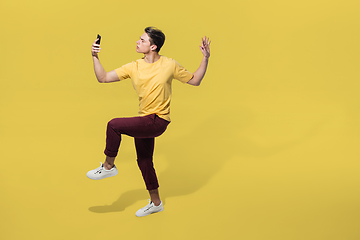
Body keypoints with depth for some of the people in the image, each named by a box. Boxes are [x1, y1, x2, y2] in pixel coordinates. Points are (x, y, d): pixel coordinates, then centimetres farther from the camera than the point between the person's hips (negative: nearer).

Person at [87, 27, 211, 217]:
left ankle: (108, 166, 1)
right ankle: (155, 203, 36)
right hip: (144, 122, 7)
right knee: (144, 161, 17)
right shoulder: (134, 67, 2)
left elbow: (195, 81, 3)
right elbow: (103, 78, 2)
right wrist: (95, 57, -9)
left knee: (114, 125, -21)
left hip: (158, 121, -6)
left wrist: (205, 58, -7)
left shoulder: (169, 65, -8)